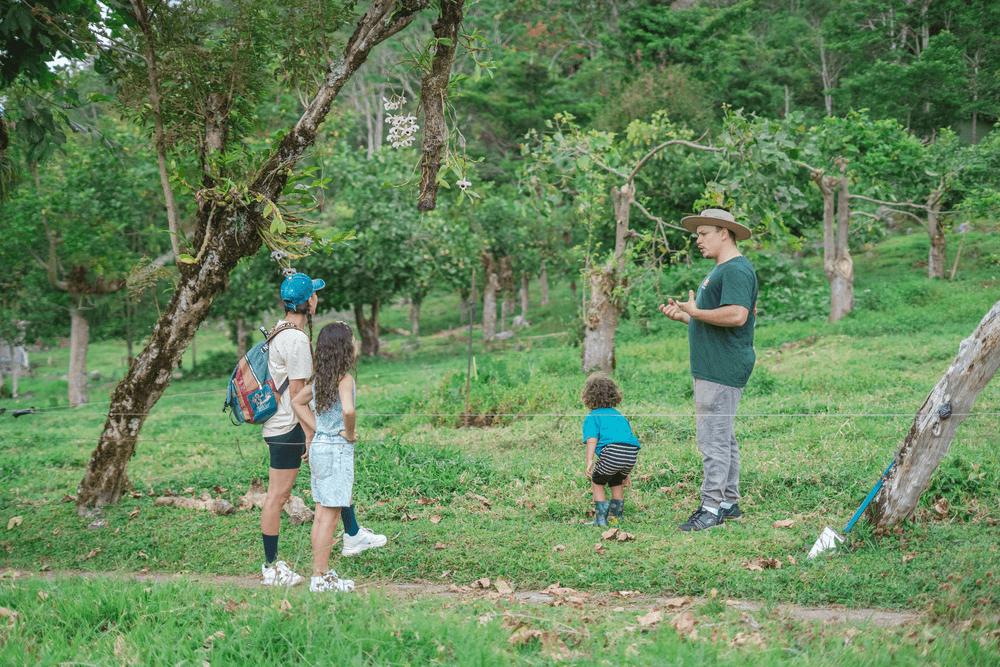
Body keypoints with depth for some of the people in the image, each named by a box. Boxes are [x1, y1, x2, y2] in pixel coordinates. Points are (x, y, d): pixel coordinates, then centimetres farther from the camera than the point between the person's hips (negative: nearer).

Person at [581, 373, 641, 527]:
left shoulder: (592, 417, 15)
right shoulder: (620, 416, 34)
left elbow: (592, 439, -3)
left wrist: (589, 461, -14)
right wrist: (626, 473, 42)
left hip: (612, 451, -6)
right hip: (632, 452, 6)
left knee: (597, 482, 15)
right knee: (617, 482, 28)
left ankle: (601, 519, 13)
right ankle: (616, 516, 31)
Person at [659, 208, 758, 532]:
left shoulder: (737, 269, -14)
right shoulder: (720, 270, 21)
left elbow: (737, 315, -26)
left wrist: (695, 312, -16)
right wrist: (683, 316, 13)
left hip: (723, 369, -11)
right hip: (712, 368, 11)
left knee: (713, 437, -10)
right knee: (722, 436, 14)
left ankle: (713, 506, -8)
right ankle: (729, 502, 20)